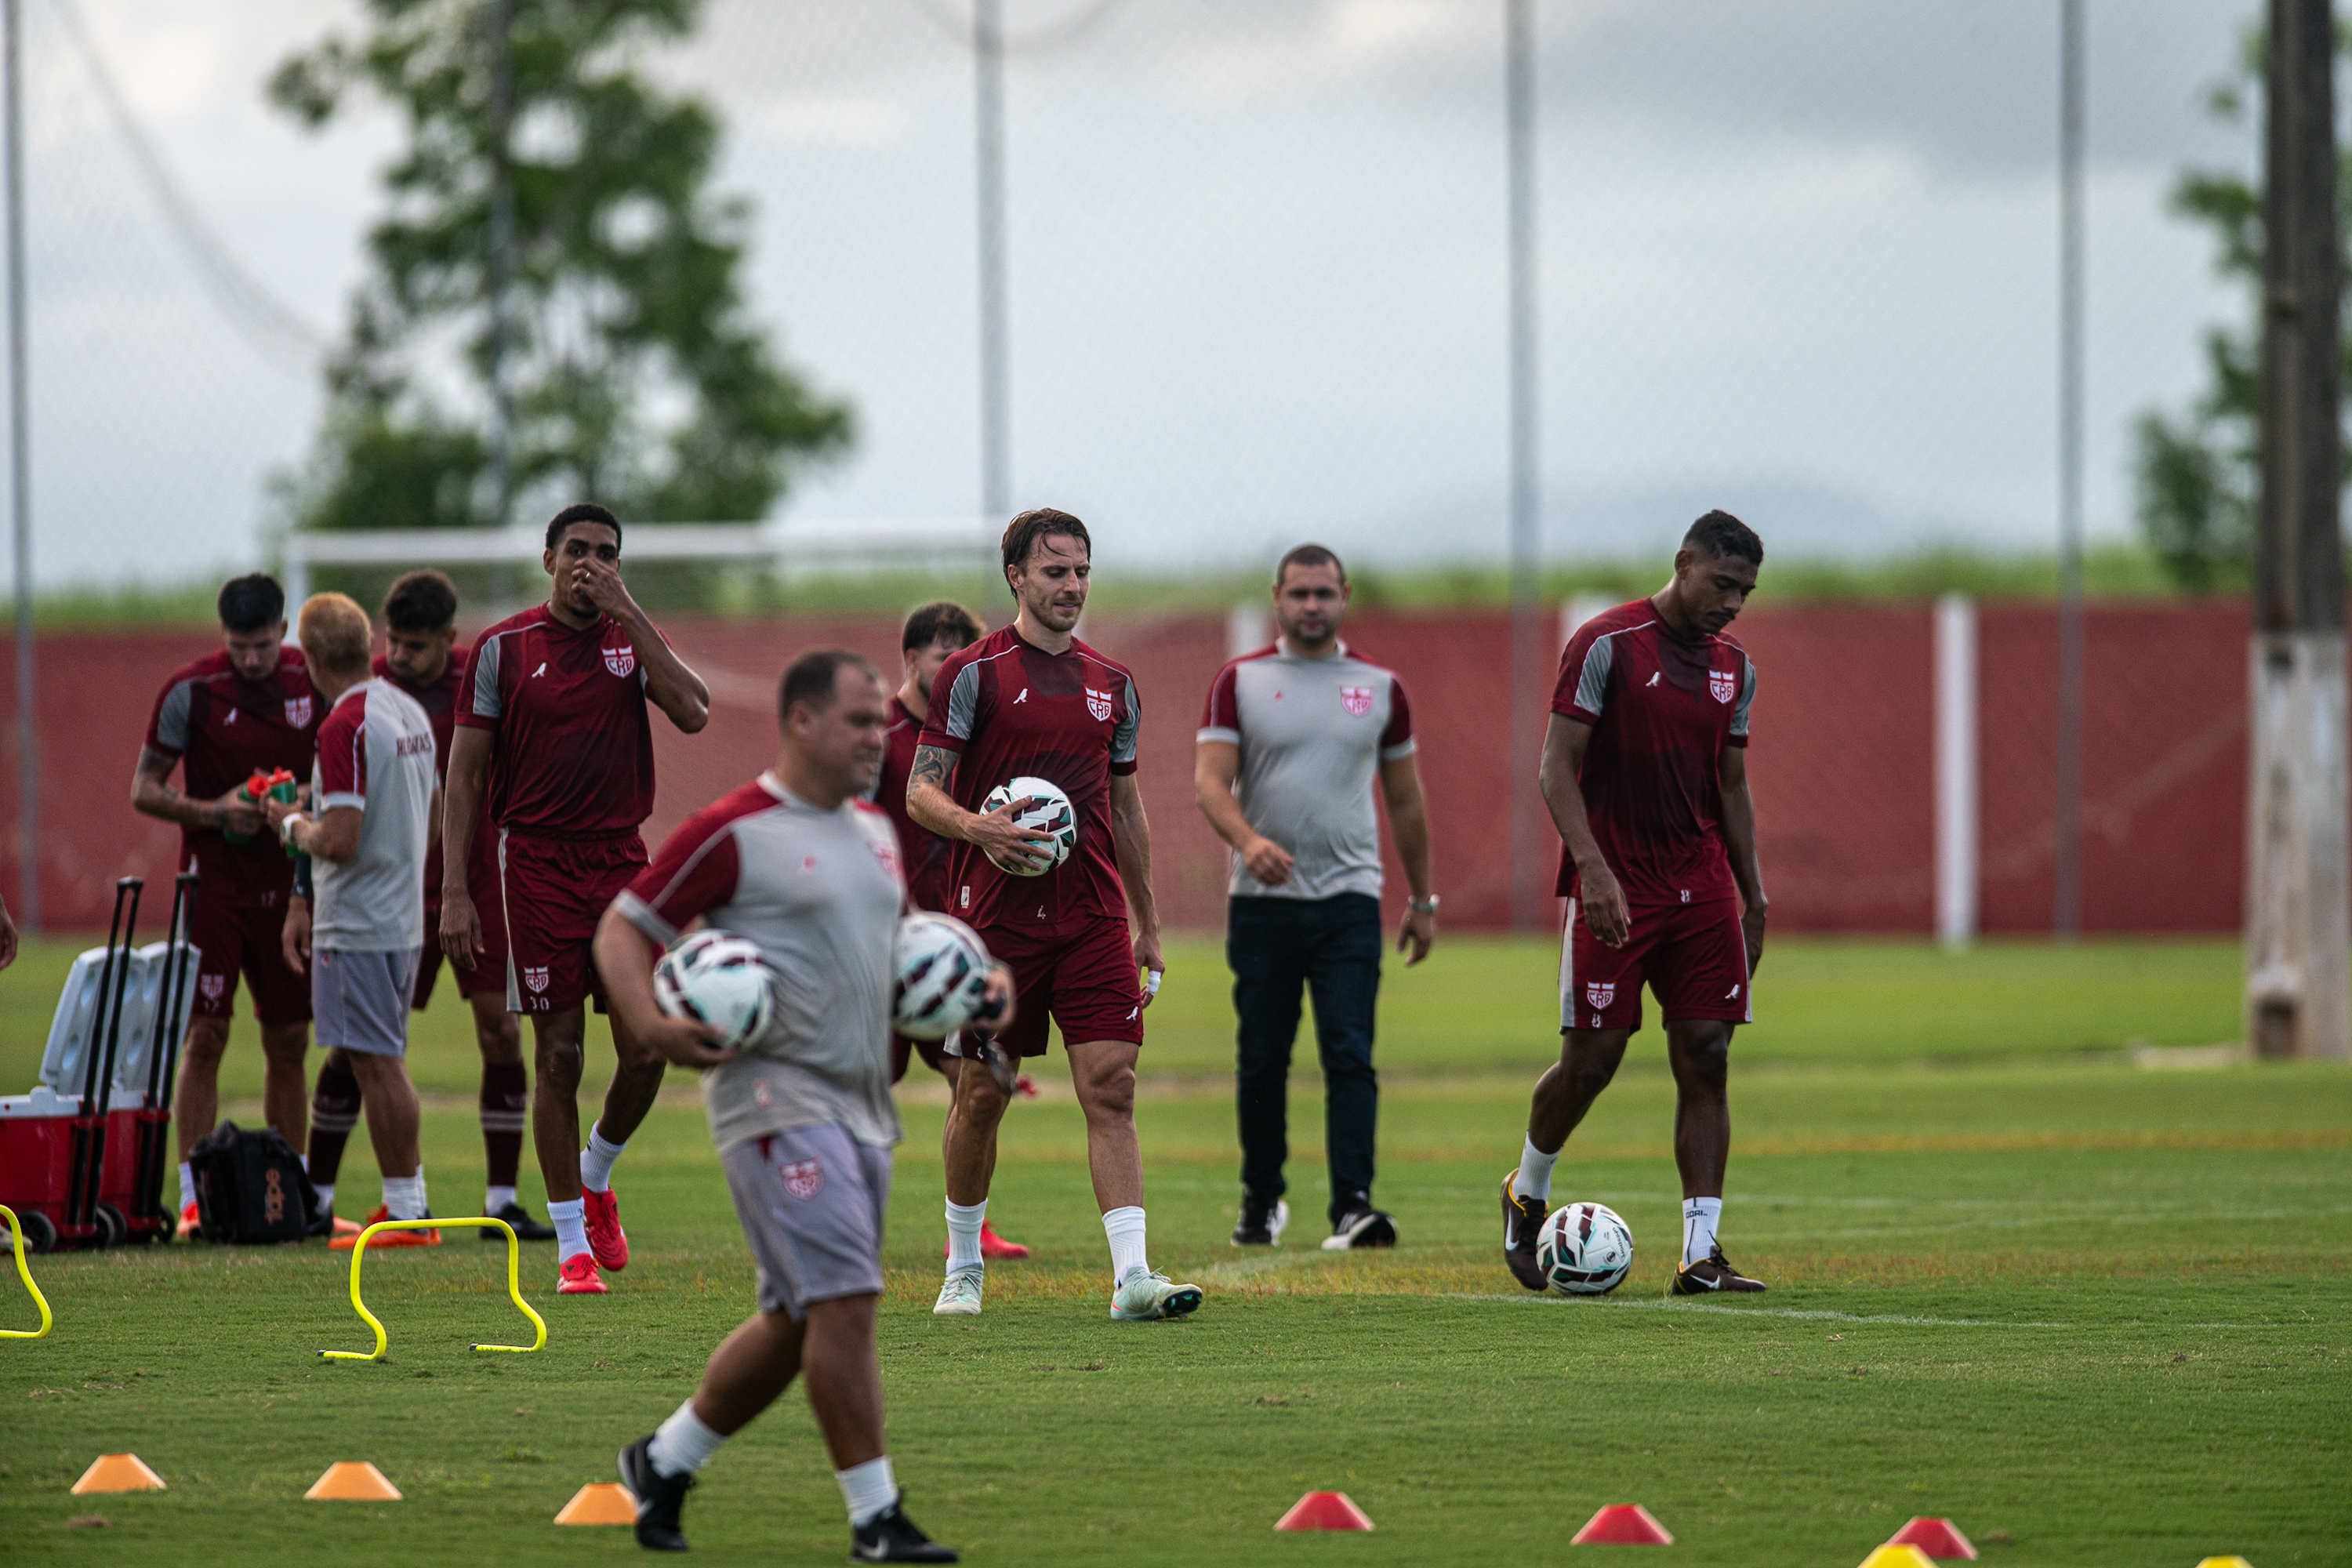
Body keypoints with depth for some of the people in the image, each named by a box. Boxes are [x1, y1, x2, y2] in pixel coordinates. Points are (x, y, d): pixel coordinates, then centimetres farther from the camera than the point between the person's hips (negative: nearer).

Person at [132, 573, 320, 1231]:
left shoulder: (313, 682, 1)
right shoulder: (190, 691, -8)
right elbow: (145, 789, -3)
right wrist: (213, 812, -18)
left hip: (287, 879, 3)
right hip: (213, 875, -3)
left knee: (289, 1039, 7)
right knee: (205, 1033, -8)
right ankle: (194, 1196, -7)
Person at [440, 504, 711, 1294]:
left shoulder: (633, 638, 8)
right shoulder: (503, 649, 0)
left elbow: (692, 712, -11)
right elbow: (464, 773, 0)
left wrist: (627, 612, -13)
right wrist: (455, 889, -8)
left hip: (623, 858, 3)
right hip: (537, 863, -3)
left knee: (646, 1052, -2)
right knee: (559, 1054, -3)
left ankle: (595, 1177, 27)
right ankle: (573, 1245, 4)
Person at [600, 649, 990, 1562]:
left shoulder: (874, 832, 16)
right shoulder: (732, 833, -9)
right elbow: (623, 928, -7)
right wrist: (651, 1026, -23)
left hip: (861, 1103, 8)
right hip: (776, 1099, -8)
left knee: (798, 1322, 12)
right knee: (845, 1300, -14)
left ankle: (663, 1461, 28)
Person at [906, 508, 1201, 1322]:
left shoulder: (1112, 684, 13)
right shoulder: (974, 673, -2)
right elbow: (921, 791, -6)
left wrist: (1148, 924, 19)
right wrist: (977, 827, -27)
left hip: (1094, 918, 3)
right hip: (995, 919, -3)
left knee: (1111, 1085, -8)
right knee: (982, 1095, 3)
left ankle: (1132, 1276, -14)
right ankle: (963, 1268, 21)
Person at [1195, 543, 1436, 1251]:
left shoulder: (1380, 687, 9)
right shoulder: (1240, 682, 4)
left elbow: (1406, 801, 16)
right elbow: (1210, 780, -6)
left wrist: (1423, 901, 17)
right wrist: (1248, 840, -26)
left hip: (1349, 901, 0)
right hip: (1262, 901, 0)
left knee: (1350, 1055, -12)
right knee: (1262, 1060, 5)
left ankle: (1352, 1207, -17)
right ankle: (1261, 1200, 21)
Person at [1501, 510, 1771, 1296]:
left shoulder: (1734, 668, 12)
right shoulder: (1606, 645, -8)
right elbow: (1557, 768, -10)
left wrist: (1753, 899, 15)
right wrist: (1593, 868, -21)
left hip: (1703, 890, 6)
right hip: (1613, 890, -5)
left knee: (1706, 1060, -3)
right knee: (1591, 1060, -4)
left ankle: (1700, 1254, -4)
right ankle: (1526, 1194, 23)